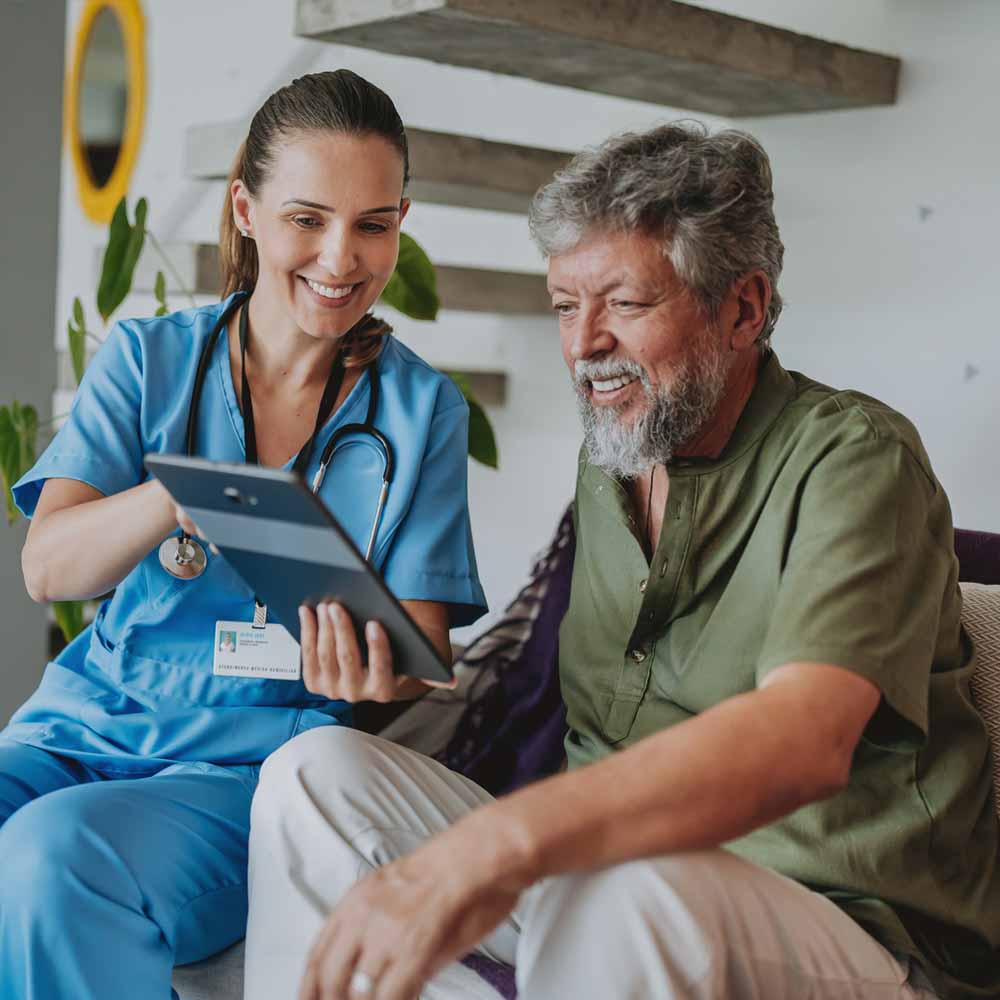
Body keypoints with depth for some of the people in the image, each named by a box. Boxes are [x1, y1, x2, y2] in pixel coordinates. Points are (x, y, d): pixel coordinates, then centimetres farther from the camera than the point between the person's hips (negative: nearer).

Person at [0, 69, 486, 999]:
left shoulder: (421, 409, 3)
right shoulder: (147, 358, 6)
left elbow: (422, 645, -1)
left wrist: (377, 673, -26)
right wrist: (180, 495, -28)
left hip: (261, 757, -2)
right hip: (86, 723, 2)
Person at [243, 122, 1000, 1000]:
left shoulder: (853, 457, -12)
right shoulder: (606, 463, 12)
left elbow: (803, 739, -30)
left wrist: (497, 843, -42)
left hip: (848, 922, -6)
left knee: (624, 895, -39)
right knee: (318, 773, -10)